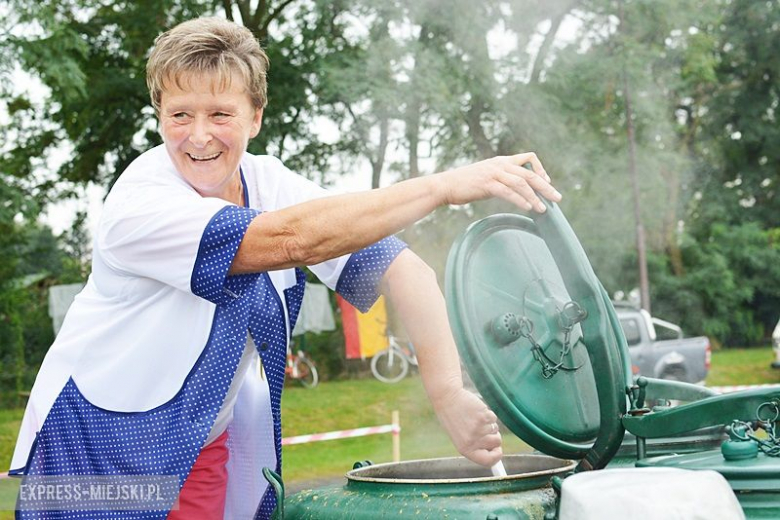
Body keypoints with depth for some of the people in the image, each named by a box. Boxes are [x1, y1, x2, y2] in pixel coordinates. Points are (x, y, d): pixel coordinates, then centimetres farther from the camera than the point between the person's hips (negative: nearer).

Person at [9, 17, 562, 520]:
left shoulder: (271, 183, -7)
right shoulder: (138, 204, -24)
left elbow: (396, 266, -14)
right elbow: (293, 240, -37)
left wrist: (450, 394, -27)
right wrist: (445, 186, -42)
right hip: (98, 442, -4)